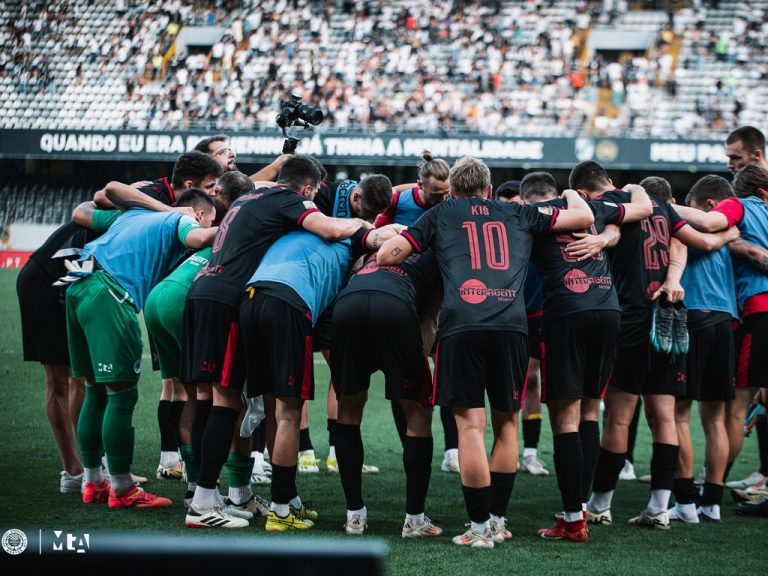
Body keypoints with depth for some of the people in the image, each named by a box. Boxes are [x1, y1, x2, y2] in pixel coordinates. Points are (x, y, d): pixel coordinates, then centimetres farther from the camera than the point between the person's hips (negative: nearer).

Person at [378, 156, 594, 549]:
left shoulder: (440, 215, 18)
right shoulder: (519, 215, 22)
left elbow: (388, 255, 11)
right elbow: (584, 217, 26)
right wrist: (570, 194, 47)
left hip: (461, 325, -2)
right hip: (510, 325, 2)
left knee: (470, 425, -1)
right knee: (506, 422, 14)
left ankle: (480, 527, -3)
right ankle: (498, 520, 16)